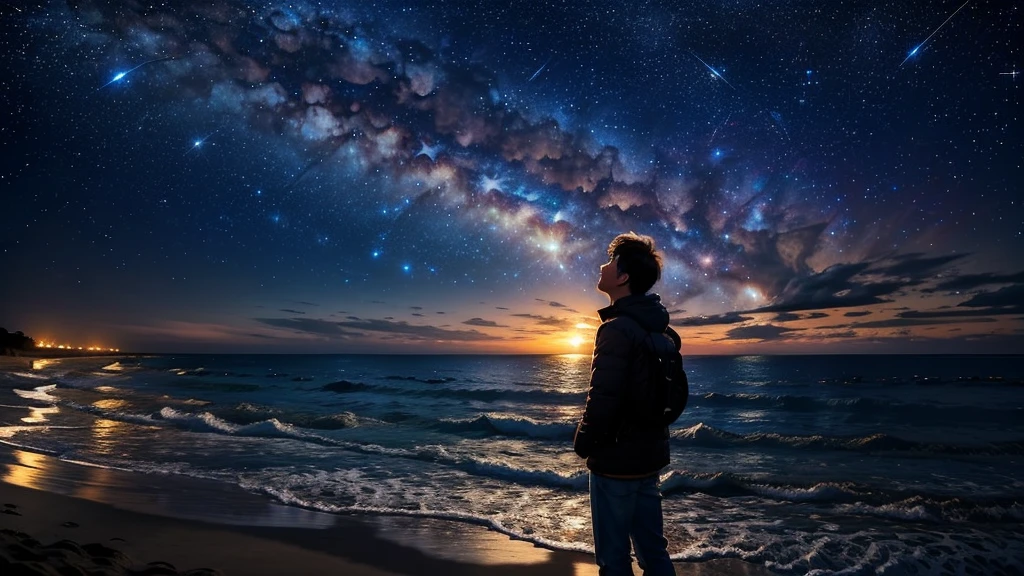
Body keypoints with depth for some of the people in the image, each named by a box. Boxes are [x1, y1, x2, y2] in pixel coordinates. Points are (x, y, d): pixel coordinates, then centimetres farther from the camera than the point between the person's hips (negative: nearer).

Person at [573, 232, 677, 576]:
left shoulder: (618, 328, -21)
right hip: (649, 452, 9)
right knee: (653, 548, 18)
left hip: (616, 458, -9)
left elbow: (603, 397, -24)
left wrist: (584, 443, -8)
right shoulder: (657, 327, 8)